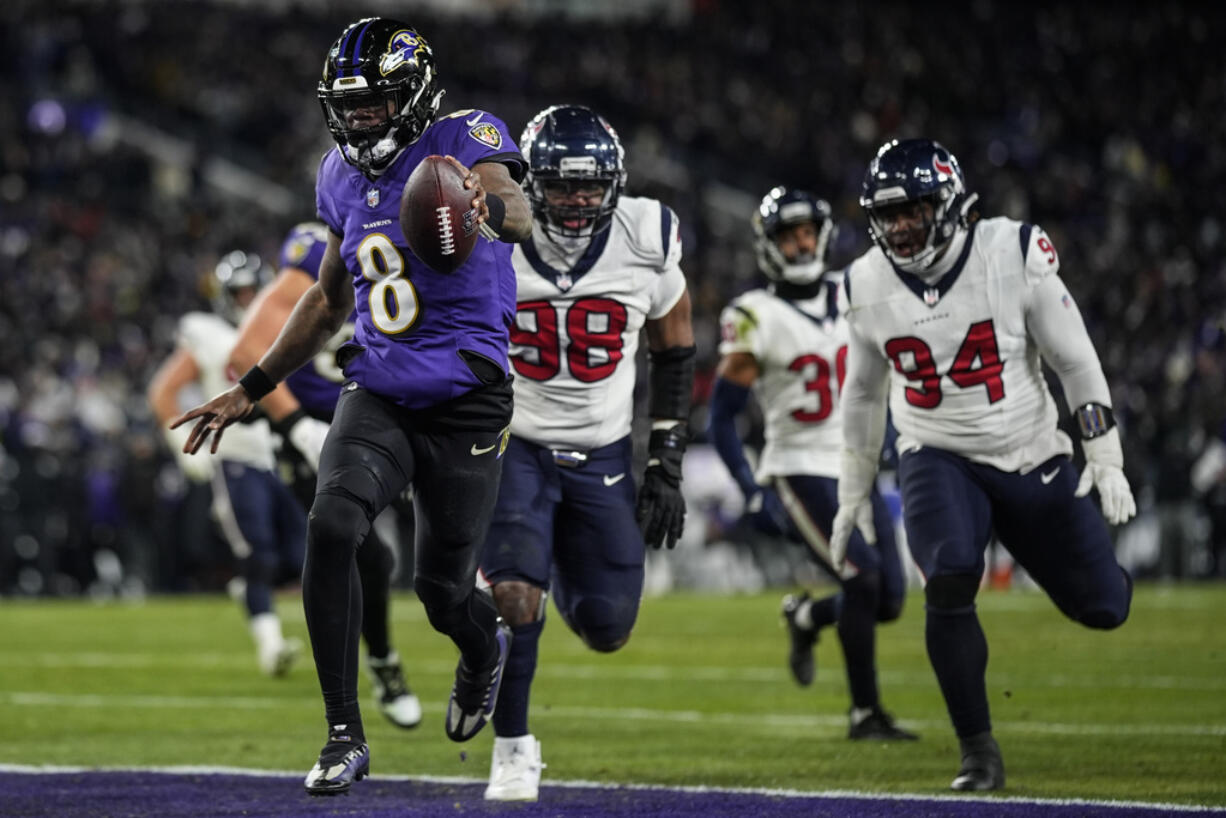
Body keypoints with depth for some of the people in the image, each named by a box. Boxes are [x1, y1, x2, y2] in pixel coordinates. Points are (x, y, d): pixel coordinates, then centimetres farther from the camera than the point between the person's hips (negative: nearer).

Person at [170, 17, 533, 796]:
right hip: (378, 394, 4)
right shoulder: (343, 177, 8)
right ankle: (345, 738, -16)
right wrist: (252, 389, 22)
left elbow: (520, 215, -35)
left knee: (442, 590, 5)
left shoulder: (464, 140, -12)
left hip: (465, 404, -4)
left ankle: (486, 649, 45)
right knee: (331, 525, -23)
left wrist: (486, 206, -60)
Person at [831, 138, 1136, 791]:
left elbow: (1075, 361, -7)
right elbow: (863, 392, 10)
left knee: (1102, 608, 3)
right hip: (937, 460, 0)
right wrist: (853, 492, 15)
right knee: (949, 584, -27)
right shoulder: (868, 285, -6)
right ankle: (979, 752, -12)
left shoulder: (1012, 255, -15)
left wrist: (1106, 461, -9)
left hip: (1030, 456, 0)